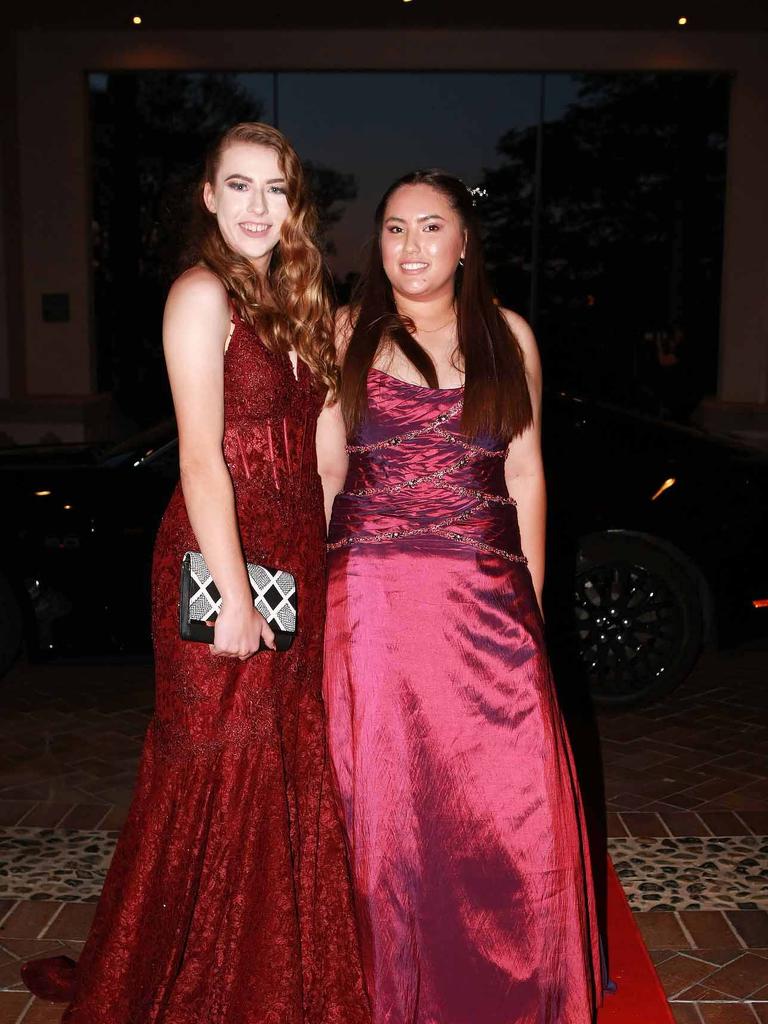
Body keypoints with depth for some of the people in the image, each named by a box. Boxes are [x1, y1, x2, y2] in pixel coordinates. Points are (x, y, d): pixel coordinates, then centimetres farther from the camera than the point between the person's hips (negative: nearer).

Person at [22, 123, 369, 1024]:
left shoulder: (287, 299, 15)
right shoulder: (203, 293, -11)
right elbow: (201, 457, -17)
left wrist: (315, 567, 10)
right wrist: (235, 596, -20)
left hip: (294, 560, 8)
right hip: (225, 556, -8)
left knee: (287, 769, 16)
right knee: (224, 776, 3)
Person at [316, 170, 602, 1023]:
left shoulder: (508, 336, 11)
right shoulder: (347, 334, 7)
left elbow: (526, 475, 11)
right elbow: (324, 471, 5)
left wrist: (531, 594, 7)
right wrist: (313, 590, -1)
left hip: (485, 595, 1)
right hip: (373, 593, -1)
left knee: (513, 798, -1)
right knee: (385, 797, 5)